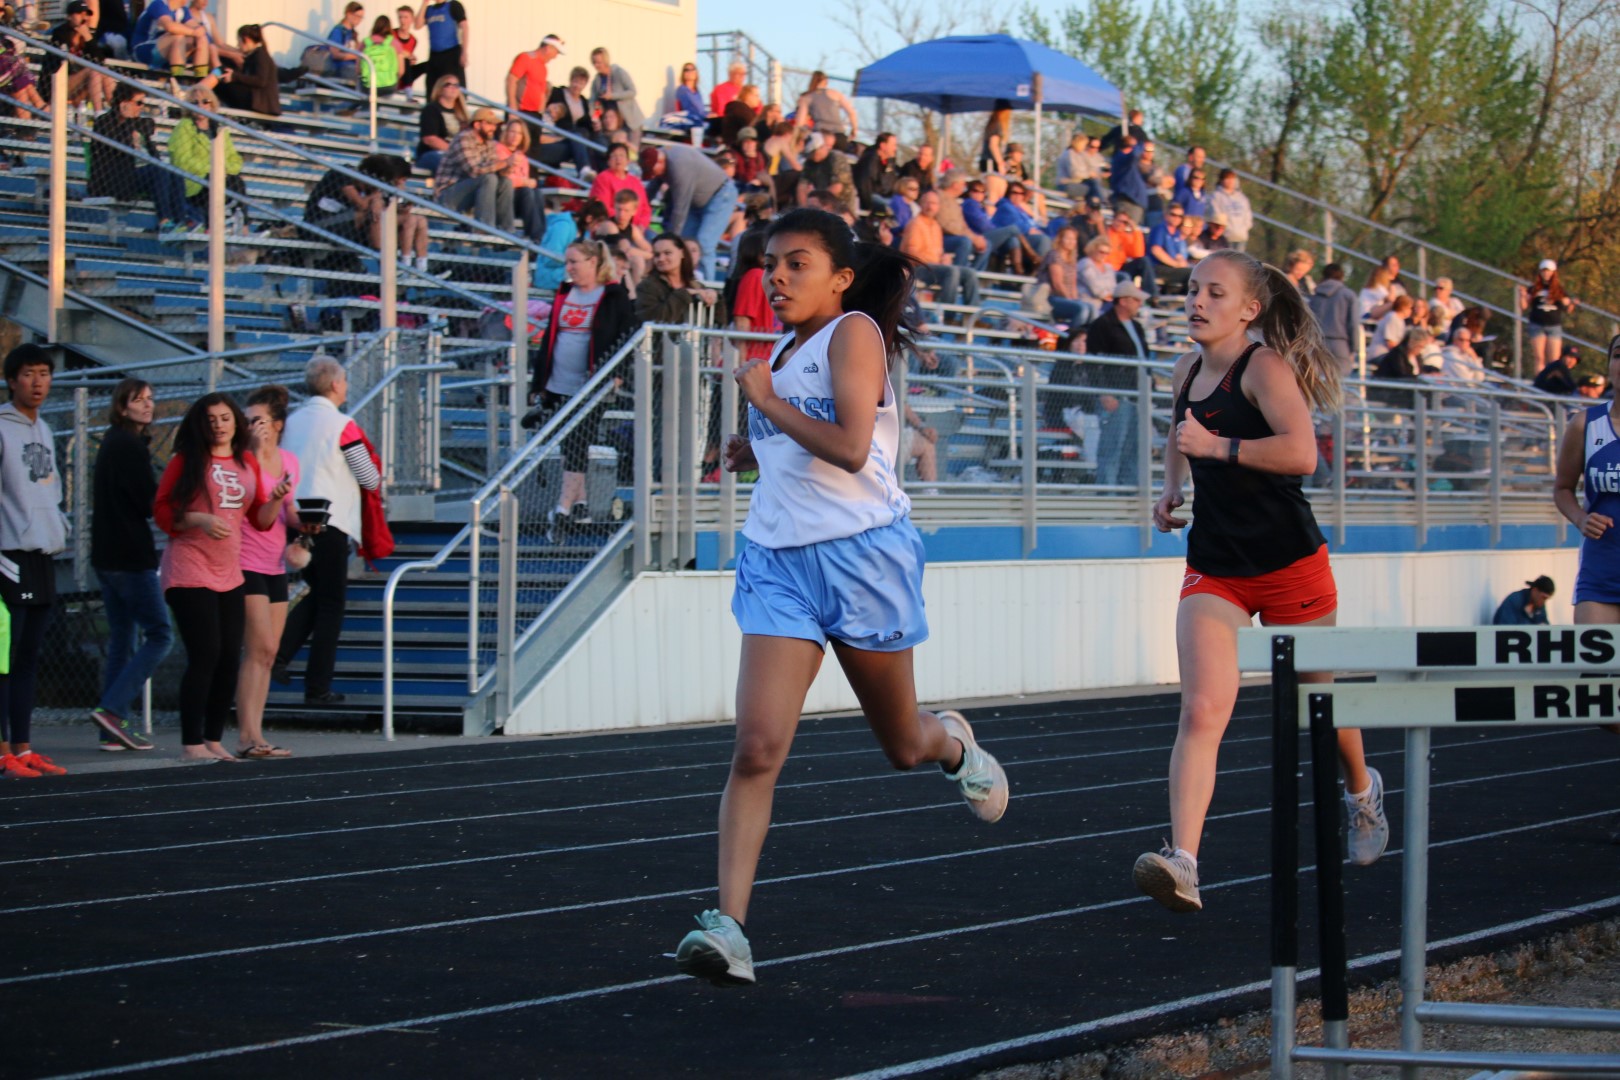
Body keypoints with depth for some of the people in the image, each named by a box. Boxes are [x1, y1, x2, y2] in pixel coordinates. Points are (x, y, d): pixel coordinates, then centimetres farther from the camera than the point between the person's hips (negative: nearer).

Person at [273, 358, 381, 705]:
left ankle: (277, 657, 3)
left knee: (314, 595, 20)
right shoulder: (342, 425, -10)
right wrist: (379, 477, 17)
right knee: (331, 604, 3)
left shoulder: (291, 422, 8)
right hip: (330, 520, -6)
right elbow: (370, 479, -4)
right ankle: (317, 687, 3)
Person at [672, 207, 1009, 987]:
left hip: (862, 555, -5)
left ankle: (953, 743, 52)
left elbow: (849, 448, -21)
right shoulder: (782, 354, 15)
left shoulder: (855, 332, -8)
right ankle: (728, 928, -19)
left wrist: (766, 401, -13)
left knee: (904, 746, 14)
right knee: (757, 747, -12)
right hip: (780, 559, 5)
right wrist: (756, 451, 13)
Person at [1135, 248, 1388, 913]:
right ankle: (1182, 864, -25)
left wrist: (1216, 445, -26)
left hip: (1289, 565, -4)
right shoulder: (1187, 371, 7)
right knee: (1201, 712, -14)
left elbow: (1301, 453, -28)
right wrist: (1171, 487, 15)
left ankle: (1362, 790, 48)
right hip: (1214, 569, 5)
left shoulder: (1265, 366, -14)